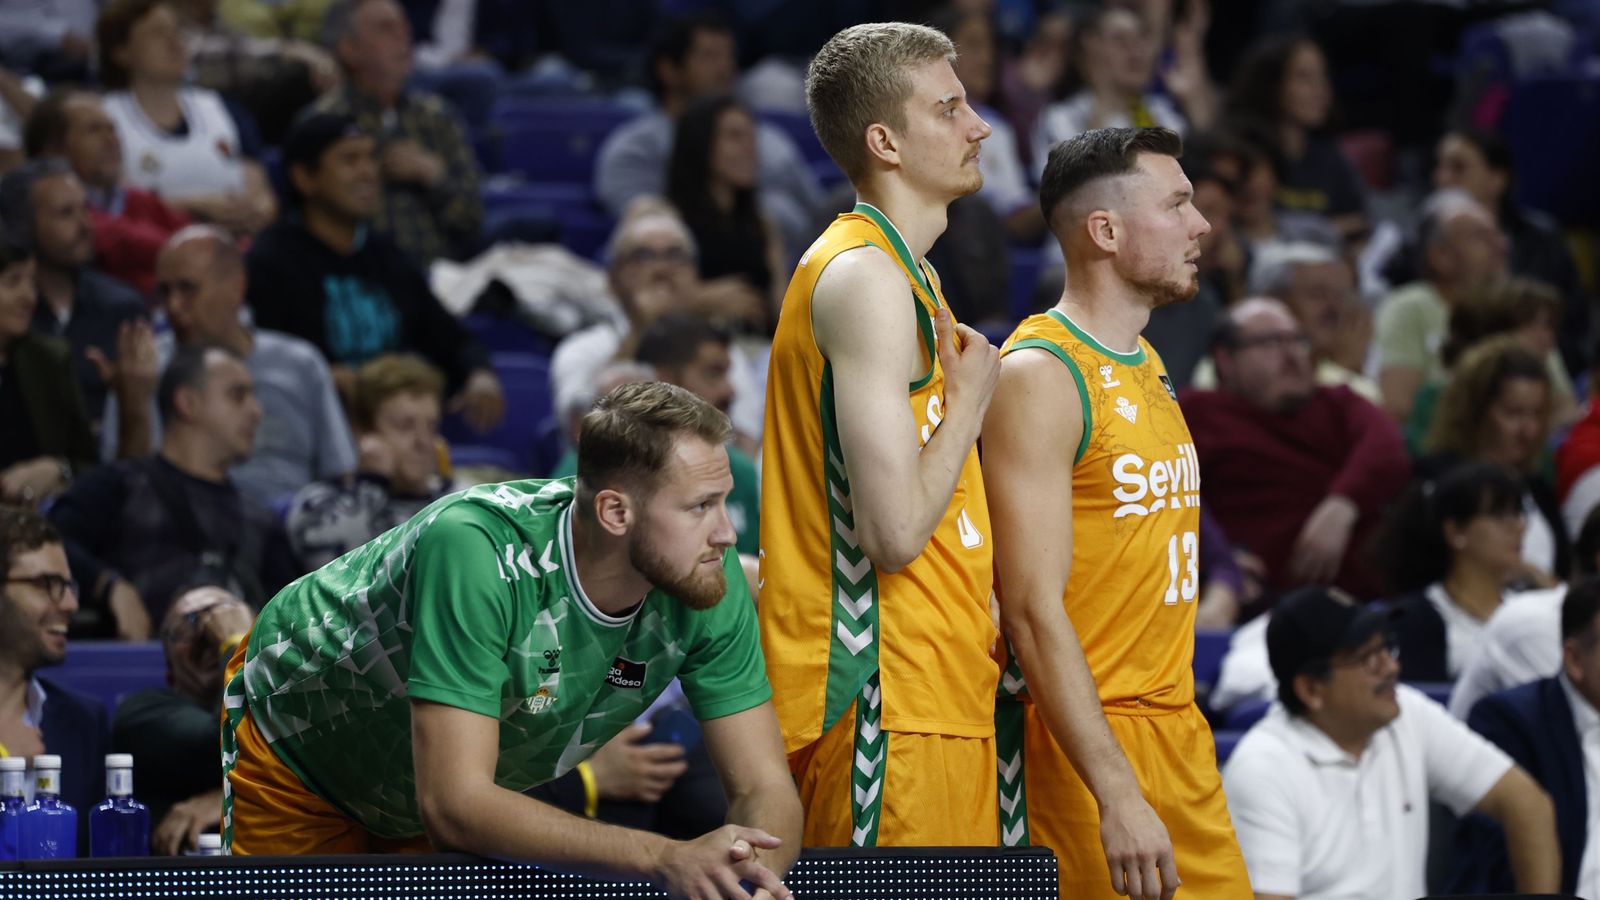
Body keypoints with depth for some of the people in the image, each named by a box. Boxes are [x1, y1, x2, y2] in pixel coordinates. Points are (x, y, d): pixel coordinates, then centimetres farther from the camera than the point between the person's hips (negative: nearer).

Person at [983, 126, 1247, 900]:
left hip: (1179, 738, 8)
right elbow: (1034, 609, -19)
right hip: (1090, 743, -8)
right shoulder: (1039, 375, -12)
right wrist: (1117, 796, -24)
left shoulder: (1147, 369, 16)